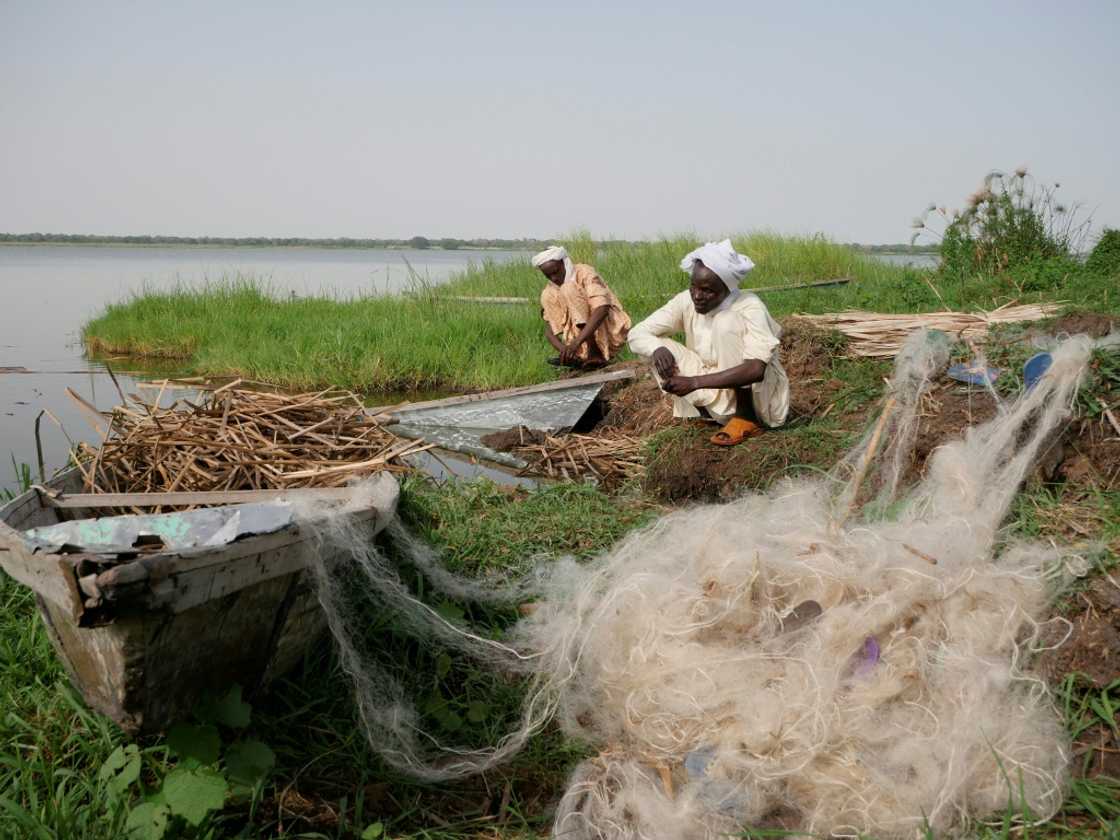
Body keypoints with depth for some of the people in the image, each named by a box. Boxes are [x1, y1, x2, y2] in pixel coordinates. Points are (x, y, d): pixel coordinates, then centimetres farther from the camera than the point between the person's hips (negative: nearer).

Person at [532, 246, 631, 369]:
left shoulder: (584, 273, -13)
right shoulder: (549, 290, 1)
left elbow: (602, 309, -29)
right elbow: (549, 331, -5)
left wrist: (576, 343, -39)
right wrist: (564, 349, -28)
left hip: (612, 330, -5)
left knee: (568, 288, -21)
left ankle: (595, 354, -25)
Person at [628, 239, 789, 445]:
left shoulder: (749, 307, -24)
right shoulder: (686, 302, -10)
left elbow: (755, 369, -37)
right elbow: (637, 334, -10)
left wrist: (695, 382, -42)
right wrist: (657, 349, -33)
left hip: (761, 398, -5)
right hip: (721, 398, 5)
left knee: (727, 321, -27)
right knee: (657, 349, -12)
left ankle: (747, 418, -18)